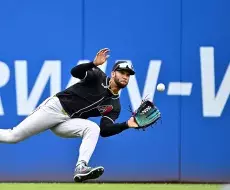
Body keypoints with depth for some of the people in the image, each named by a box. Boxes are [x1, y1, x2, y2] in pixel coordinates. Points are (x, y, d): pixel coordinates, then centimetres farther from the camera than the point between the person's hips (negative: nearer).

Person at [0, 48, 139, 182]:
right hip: (55, 107, -4)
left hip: (68, 121, 4)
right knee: (13, 136, -13)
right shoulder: (98, 77, -3)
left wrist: (127, 125, -18)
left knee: (93, 128, -26)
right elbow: (75, 72, -19)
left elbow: (104, 131, -4)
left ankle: (81, 168, -37)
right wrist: (94, 64, -35)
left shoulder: (114, 106, 7)